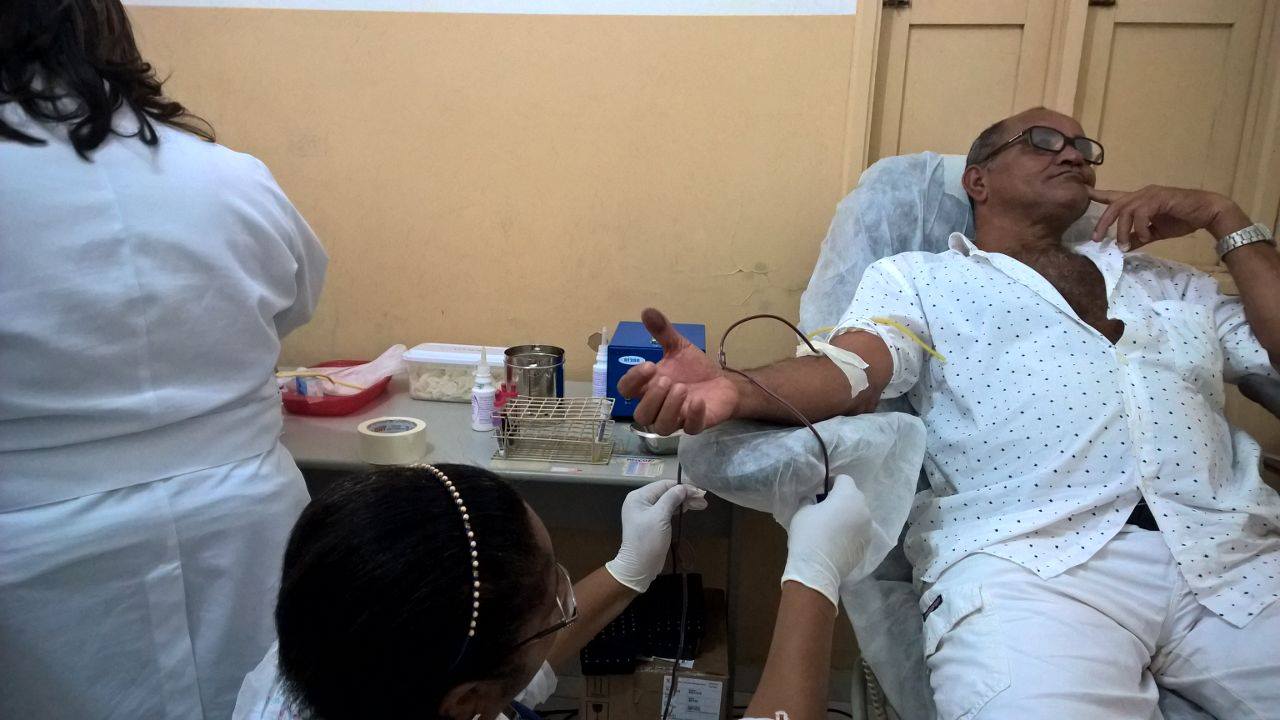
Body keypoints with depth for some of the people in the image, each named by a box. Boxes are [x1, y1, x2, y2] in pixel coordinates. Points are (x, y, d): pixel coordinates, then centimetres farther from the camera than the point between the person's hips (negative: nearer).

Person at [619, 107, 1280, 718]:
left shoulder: (1170, 283, 30)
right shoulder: (918, 276, 18)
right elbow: (851, 370, -2)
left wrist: (1223, 217, 22)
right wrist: (735, 388, -24)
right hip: (1031, 558, -4)